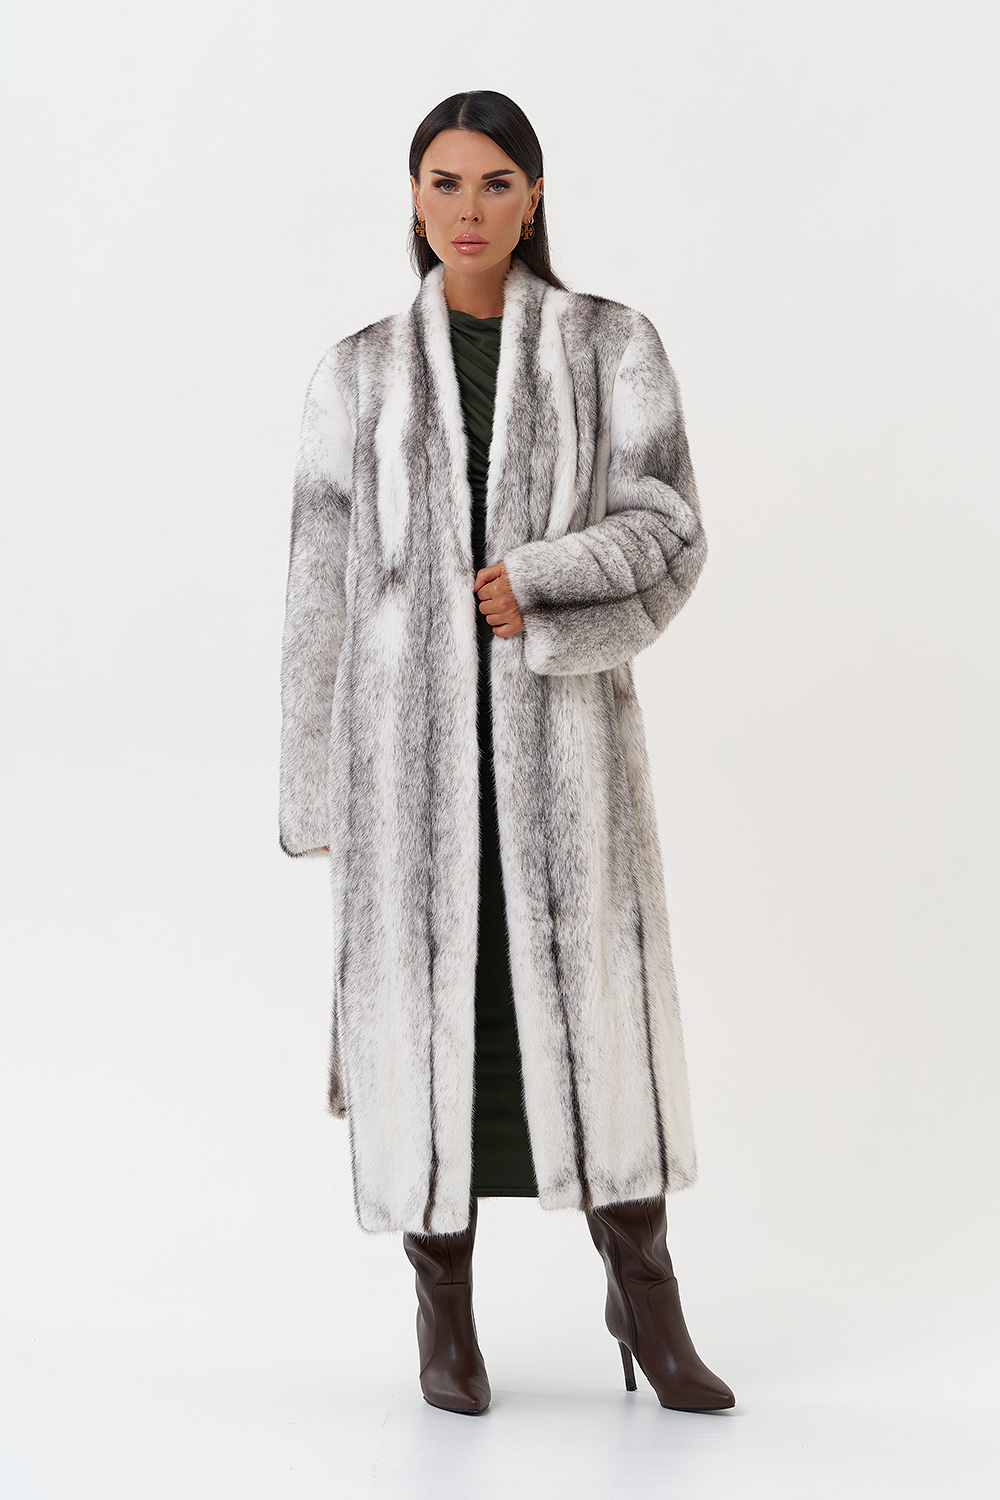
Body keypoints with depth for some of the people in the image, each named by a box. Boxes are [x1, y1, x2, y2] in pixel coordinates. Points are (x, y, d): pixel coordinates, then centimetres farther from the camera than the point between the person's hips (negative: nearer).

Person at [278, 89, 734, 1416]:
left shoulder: (613, 345, 5)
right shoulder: (359, 373, 9)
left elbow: (671, 534, -1)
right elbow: (322, 587, 7)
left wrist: (539, 585, -19)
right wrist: (317, 789, 4)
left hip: (562, 721, 0)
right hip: (411, 725, 1)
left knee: (600, 997, -1)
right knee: (425, 998, 2)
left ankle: (646, 1302, 14)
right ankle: (444, 1313, 16)